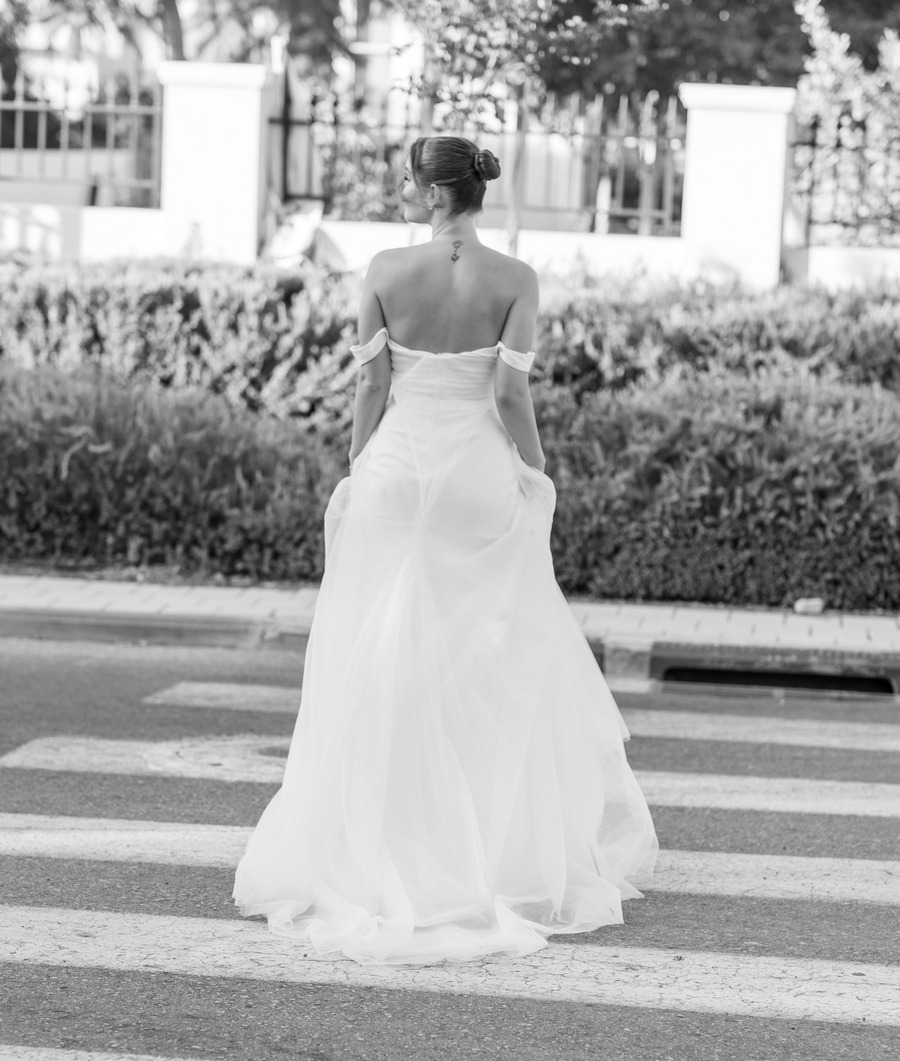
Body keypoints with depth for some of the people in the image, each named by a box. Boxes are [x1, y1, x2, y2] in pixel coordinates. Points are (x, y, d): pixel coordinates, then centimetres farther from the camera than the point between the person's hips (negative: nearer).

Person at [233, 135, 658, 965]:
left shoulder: (386, 272, -6)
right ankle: (506, 844, 14)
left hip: (397, 465, 0)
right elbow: (511, 392, -10)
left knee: (385, 660, 7)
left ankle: (374, 851, 10)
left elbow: (372, 388, -2)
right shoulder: (514, 280, -7)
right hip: (479, 471, 0)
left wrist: (359, 476, 8)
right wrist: (538, 477, 2)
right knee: (496, 666, 10)